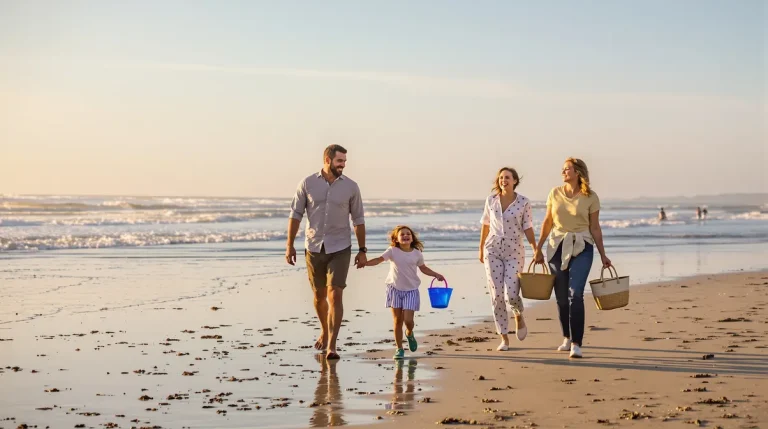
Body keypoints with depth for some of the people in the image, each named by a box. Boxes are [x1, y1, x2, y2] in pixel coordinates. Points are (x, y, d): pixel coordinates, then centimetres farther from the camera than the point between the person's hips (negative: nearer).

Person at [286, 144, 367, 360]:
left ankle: (331, 346, -12)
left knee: (335, 295, -13)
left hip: (340, 249, -1)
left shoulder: (351, 187, -1)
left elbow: (358, 220, 5)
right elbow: (295, 214, 1)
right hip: (314, 248, 1)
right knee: (319, 295, 14)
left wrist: (362, 250, 4)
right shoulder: (307, 184, -2)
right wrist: (289, 245, -2)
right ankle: (324, 331, 40)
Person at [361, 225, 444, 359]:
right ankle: (399, 348, 13)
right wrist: (365, 263, -30)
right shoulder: (392, 251, -5)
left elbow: (423, 268, 15)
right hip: (395, 288, 0)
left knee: (408, 319, -11)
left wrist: (436, 274, 7)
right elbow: (379, 259, -15)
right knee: (397, 320, 2)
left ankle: (409, 333, 25)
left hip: (411, 290, 0)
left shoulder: (417, 254, 1)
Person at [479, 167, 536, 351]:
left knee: (511, 294, -13)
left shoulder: (524, 202, -3)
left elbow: (528, 229, 0)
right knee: (497, 295, -4)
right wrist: (481, 248, 17)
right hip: (493, 250, 2)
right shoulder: (491, 200, 3)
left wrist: (536, 250, -9)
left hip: (514, 251, -2)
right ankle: (504, 338, 6)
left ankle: (519, 316, 24)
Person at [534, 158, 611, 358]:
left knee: (575, 295, -16)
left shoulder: (590, 197, -3)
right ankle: (567, 338, 25)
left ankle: (576, 344, -14)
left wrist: (603, 255, 1)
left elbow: (595, 228, 2)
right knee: (561, 296, 7)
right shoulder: (555, 193, 4)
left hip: (581, 248, -3)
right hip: (557, 247, 3)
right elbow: (548, 222, 11)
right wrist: (538, 248, 10)